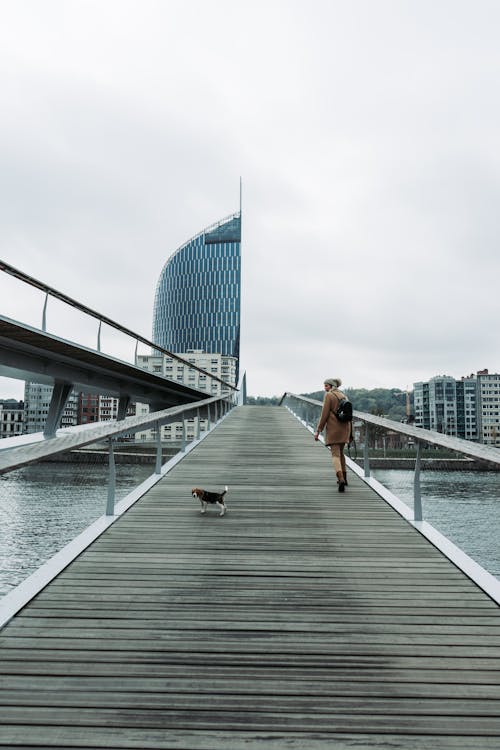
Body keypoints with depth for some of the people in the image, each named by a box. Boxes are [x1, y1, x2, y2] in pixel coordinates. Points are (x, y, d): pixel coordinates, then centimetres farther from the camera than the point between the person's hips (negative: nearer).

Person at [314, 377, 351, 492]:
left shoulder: (328, 395, -9)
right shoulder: (343, 396, 13)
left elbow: (324, 414, -13)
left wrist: (318, 431, -8)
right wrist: (349, 433, 21)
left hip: (333, 428, -7)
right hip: (344, 427, 7)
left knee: (335, 454, -7)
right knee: (340, 452, 23)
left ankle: (341, 479, -26)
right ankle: (344, 478, 30)